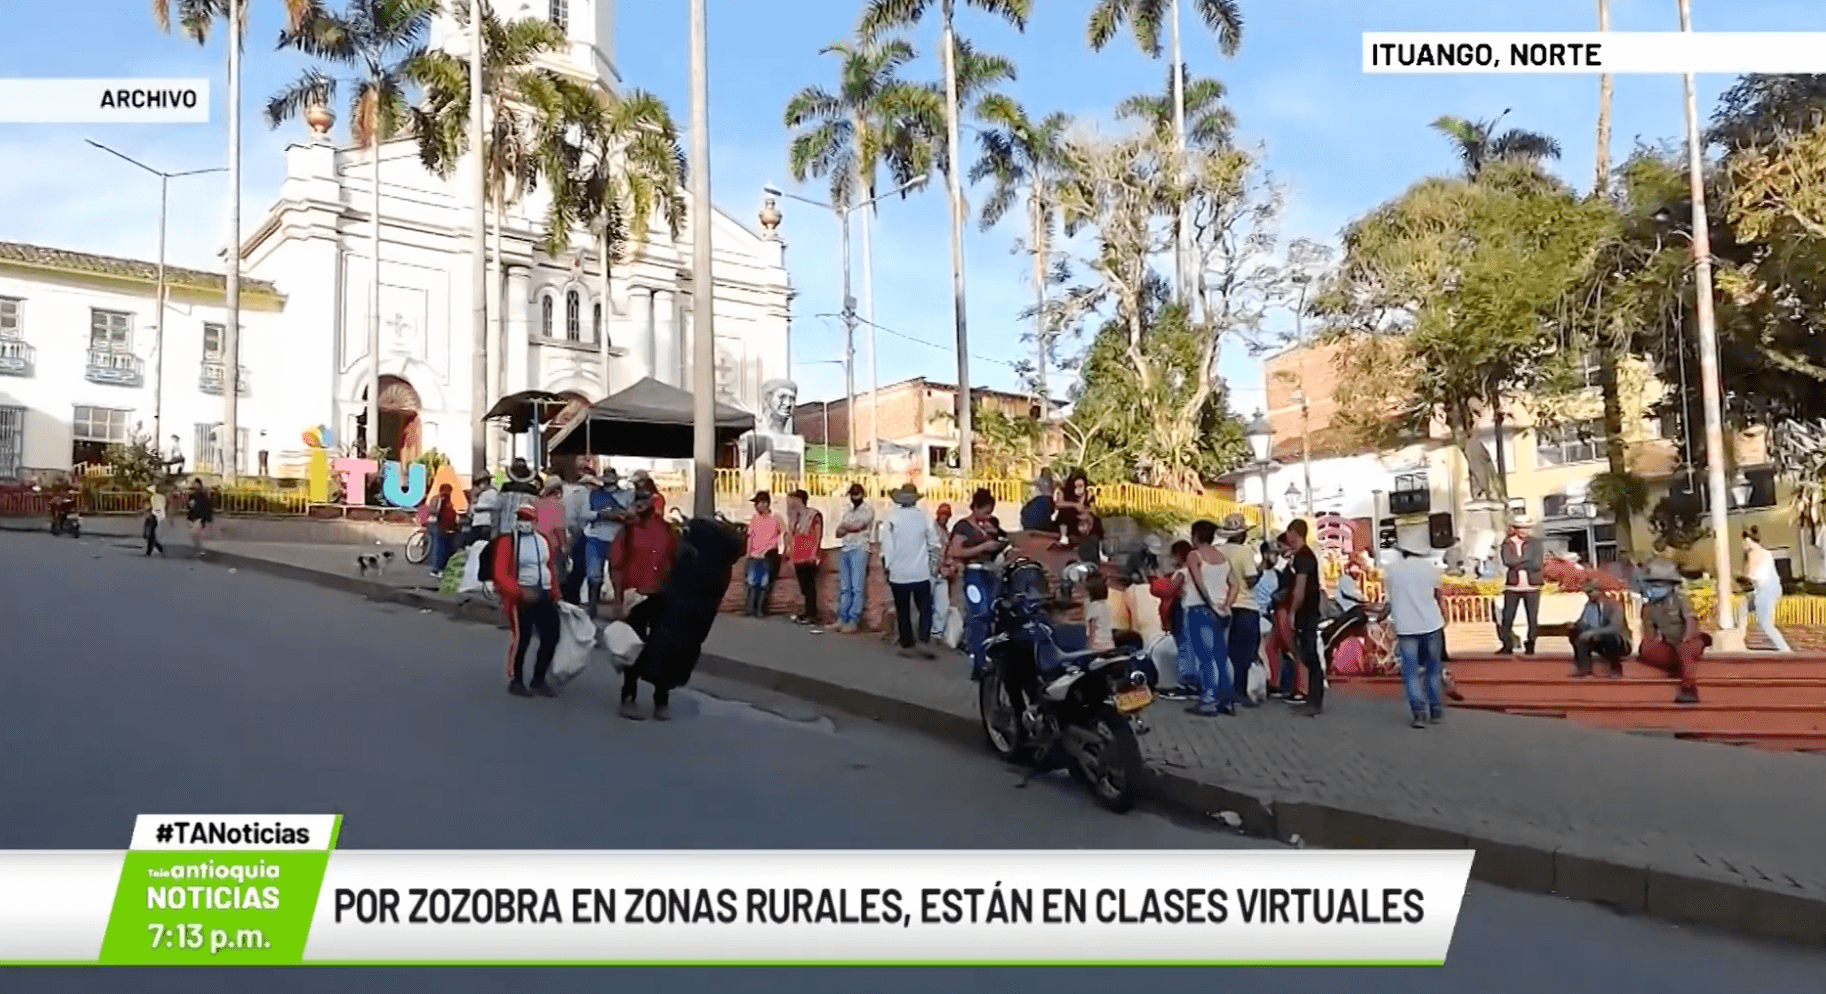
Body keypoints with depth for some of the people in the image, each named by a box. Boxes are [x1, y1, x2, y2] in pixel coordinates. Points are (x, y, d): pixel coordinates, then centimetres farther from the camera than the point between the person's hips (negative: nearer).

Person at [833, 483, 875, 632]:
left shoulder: (867, 510, 2)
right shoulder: (847, 513, 21)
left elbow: (857, 526, -13)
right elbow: (839, 533, 12)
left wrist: (844, 526, 4)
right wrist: (850, 528, -6)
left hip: (859, 549, -7)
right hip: (845, 550, 7)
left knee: (857, 588, -7)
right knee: (844, 588, 5)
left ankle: (853, 621, -8)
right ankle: (842, 619, 7)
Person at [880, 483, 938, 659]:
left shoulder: (891, 518, -9)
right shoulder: (923, 517, -4)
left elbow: (886, 546, -8)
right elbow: (932, 543, 3)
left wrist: (886, 568, 1)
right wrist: (931, 565, 17)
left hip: (899, 573, 0)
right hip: (921, 572, 0)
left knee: (903, 611, 9)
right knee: (925, 608, 8)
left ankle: (907, 644, 10)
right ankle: (923, 640, -7)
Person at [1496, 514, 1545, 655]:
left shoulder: (1536, 543, 3)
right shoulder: (1507, 543, 5)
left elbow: (1537, 564, -9)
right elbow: (1508, 560, -12)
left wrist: (1518, 564, -10)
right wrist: (1528, 558, -11)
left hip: (1532, 587, -1)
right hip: (1512, 586, 1)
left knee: (1533, 618, 3)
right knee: (1507, 617, 1)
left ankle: (1530, 645, 13)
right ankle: (1507, 646, 9)